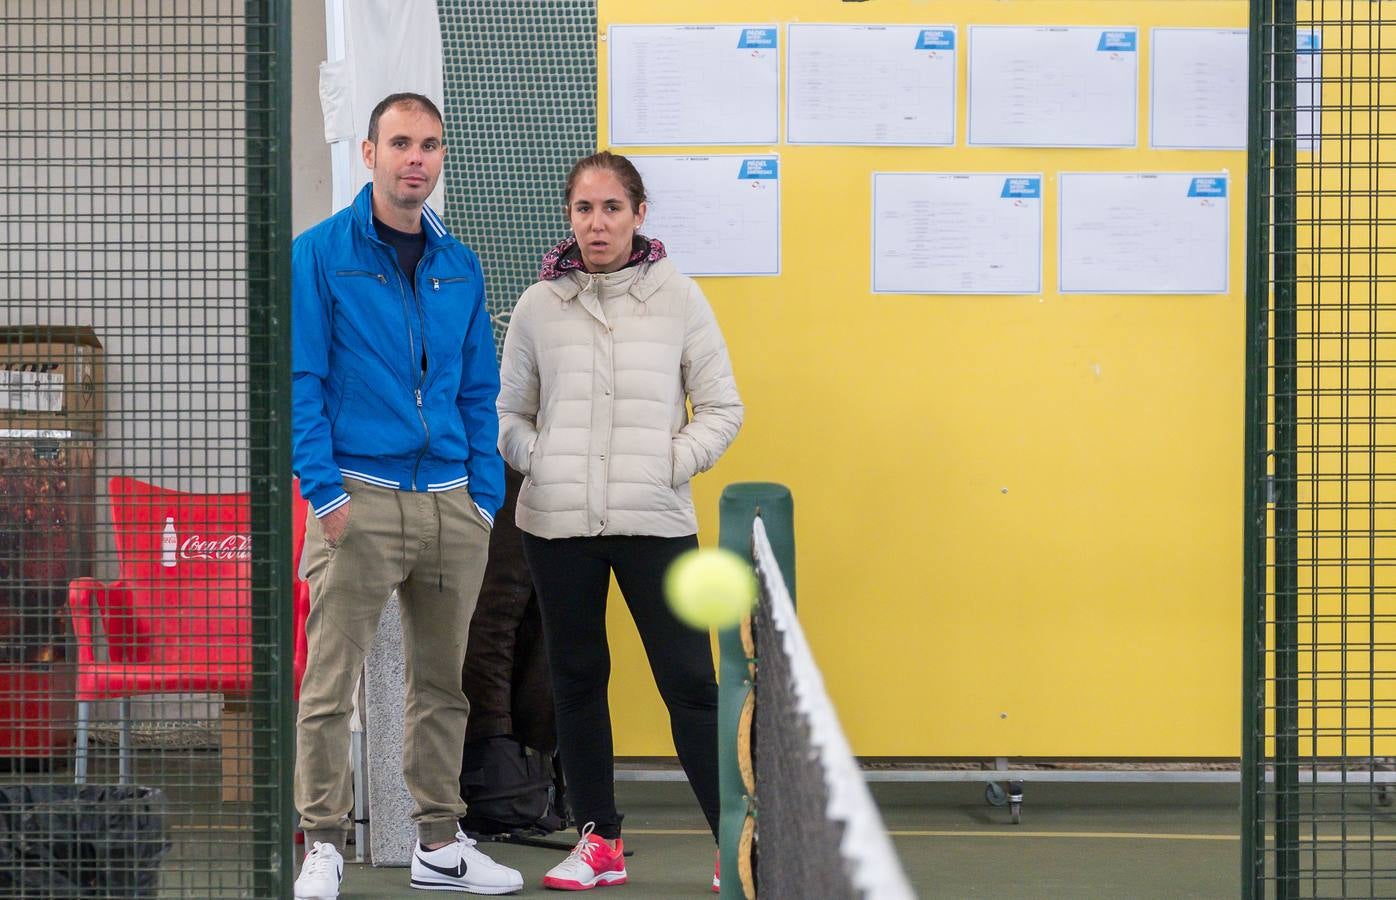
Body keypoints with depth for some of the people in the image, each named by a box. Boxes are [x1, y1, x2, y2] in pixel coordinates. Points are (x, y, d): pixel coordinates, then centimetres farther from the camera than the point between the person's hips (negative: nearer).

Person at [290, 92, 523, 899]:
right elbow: (301, 381, -6)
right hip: (360, 499, -5)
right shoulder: (321, 255, -2)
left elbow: (479, 392, 16)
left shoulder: (460, 264, 13)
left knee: (443, 681, 11)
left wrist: (486, 496, 7)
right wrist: (324, 491, -13)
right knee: (332, 681, -6)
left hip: (453, 503, 5)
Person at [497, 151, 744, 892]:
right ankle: (598, 839, 21)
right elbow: (510, 414, 13)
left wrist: (674, 463, -8)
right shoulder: (538, 306, 6)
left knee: (689, 682, -5)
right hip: (558, 523, 2)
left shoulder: (678, 298, 2)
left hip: (656, 521, -2)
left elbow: (721, 408, 5)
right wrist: (539, 464, -4)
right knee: (577, 680, 10)